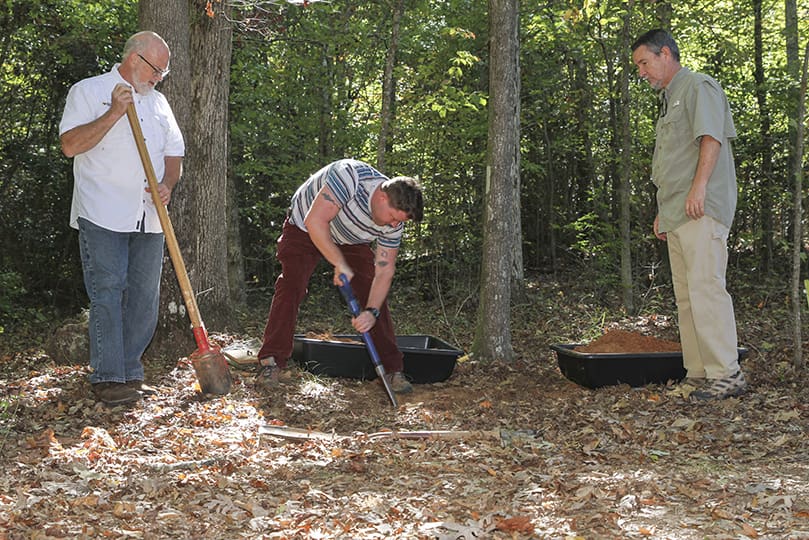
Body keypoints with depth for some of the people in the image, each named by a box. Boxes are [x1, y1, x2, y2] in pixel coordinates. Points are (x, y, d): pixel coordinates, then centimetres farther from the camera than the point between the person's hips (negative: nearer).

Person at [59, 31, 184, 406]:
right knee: (107, 294, -7)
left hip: (149, 217, 6)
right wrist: (114, 113, -15)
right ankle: (107, 378, -3)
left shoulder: (158, 102, 20)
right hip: (103, 215, -6)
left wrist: (167, 184, -1)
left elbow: (174, 154, 20)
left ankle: (130, 374, 13)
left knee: (145, 297, 5)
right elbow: (70, 144, -10)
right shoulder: (89, 91, 2)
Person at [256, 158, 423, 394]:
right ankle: (270, 362, -15)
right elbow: (315, 222, -41)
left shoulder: (393, 223, -21)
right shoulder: (350, 176, -40)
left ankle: (392, 368, 0)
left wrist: (372, 312, -31)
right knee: (290, 288, -19)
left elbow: (384, 271, -18)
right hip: (304, 228, -4)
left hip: (351, 241, 4)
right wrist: (340, 264, -37)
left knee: (376, 297, -6)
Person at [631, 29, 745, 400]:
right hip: (677, 216, 10)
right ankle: (698, 374, 9)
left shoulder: (698, 87, 0)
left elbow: (711, 137, -14)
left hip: (701, 212, -10)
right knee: (685, 295, 7)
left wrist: (699, 187, -23)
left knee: (705, 287, -15)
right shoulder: (669, 101, 27)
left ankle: (725, 374, -14)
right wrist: (663, 213, 23)